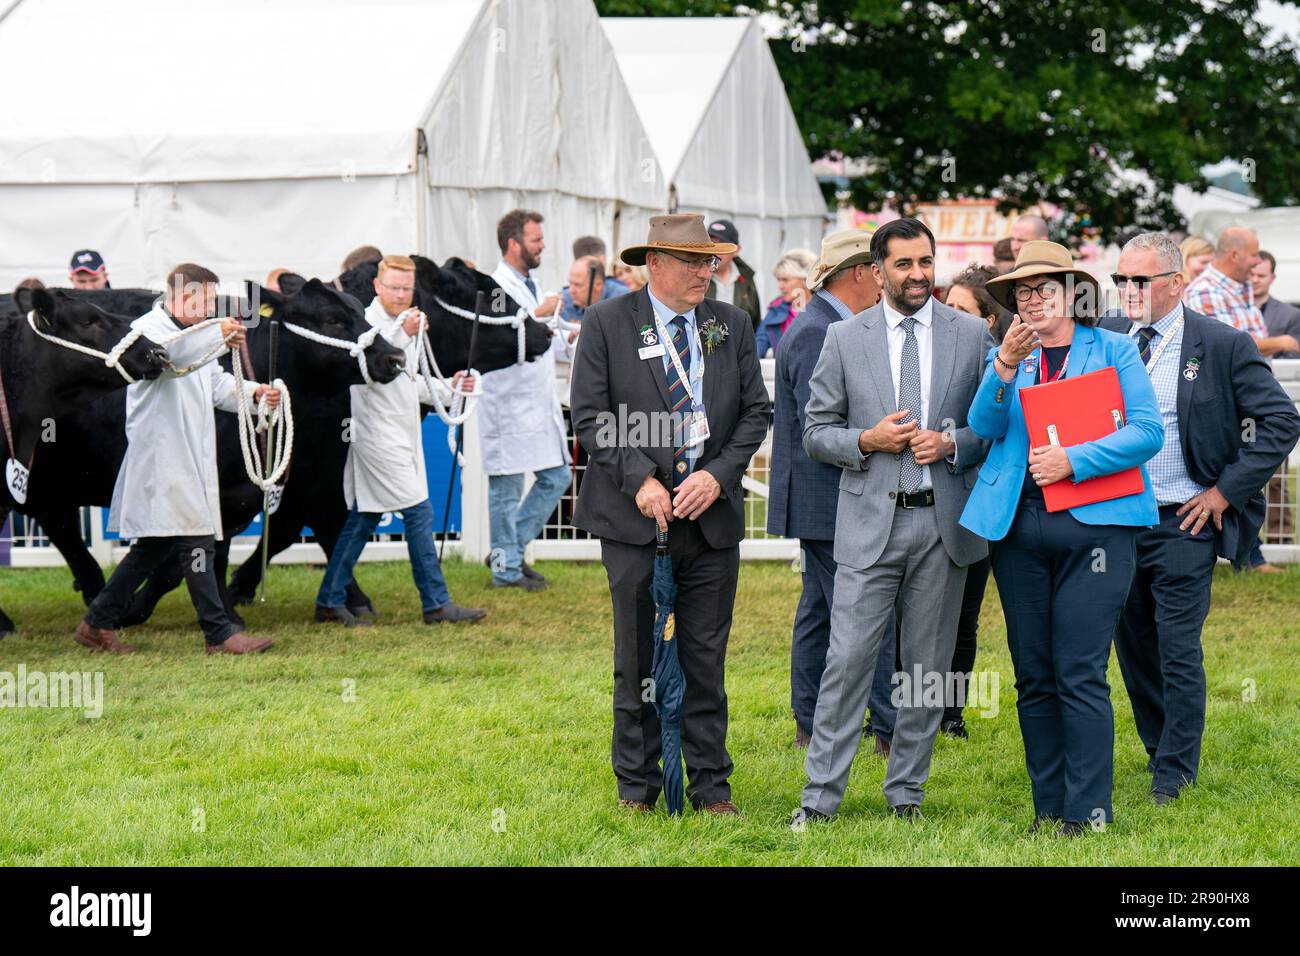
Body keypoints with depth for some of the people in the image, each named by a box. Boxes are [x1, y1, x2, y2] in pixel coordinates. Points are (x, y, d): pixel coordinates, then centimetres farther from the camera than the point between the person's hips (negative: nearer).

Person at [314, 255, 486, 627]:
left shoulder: (404, 323, 17)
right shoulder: (368, 323, -11)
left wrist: (447, 388, 16)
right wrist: (405, 336, -29)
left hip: (401, 436, 10)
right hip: (380, 438, -10)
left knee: (364, 518, 11)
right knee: (419, 513, -9)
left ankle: (330, 600, 15)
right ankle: (436, 603, -5)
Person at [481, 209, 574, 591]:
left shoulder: (530, 287, 17)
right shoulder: (496, 288, -14)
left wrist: (570, 337, 8)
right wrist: (538, 315, -24)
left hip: (540, 401, 9)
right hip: (510, 406, -9)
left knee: (556, 478, 11)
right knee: (507, 487, 0)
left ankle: (510, 550, 21)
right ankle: (506, 568, 9)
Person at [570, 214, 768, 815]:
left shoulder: (732, 325, 8)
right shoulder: (607, 323, -1)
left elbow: (755, 412, 8)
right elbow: (590, 417, -4)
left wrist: (717, 476, -7)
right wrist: (640, 479, -13)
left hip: (711, 512, 2)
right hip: (633, 516, -2)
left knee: (706, 657, 6)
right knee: (637, 657, 4)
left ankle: (710, 785, 13)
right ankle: (636, 785, 13)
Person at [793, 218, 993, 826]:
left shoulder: (972, 336, 6)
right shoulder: (845, 340, 4)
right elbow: (815, 432, 7)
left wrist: (952, 445, -10)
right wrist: (866, 441, -11)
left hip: (943, 524, 1)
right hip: (870, 523, -1)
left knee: (927, 666, 7)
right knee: (848, 660, -5)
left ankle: (906, 792, 17)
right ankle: (821, 794, -1)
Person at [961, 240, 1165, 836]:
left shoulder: (1115, 352, 6)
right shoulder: (1004, 356, 16)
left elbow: (1146, 432, -3)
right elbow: (984, 427, 1)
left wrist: (1072, 461, -13)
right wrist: (1005, 366, -15)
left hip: (1093, 524, -4)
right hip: (1017, 528, 4)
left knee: (1080, 675, -9)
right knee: (1033, 677, 6)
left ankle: (1088, 811, -5)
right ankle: (1049, 806, 13)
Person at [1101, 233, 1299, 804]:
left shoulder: (1223, 346, -6)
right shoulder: (1105, 338, 5)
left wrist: (1225, 490, -9)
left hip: (1183, 522, -4)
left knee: (1178, 649, -4)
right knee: (1133, 646, 12)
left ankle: (1175, 772, 7)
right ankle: (1159, 750, 28)